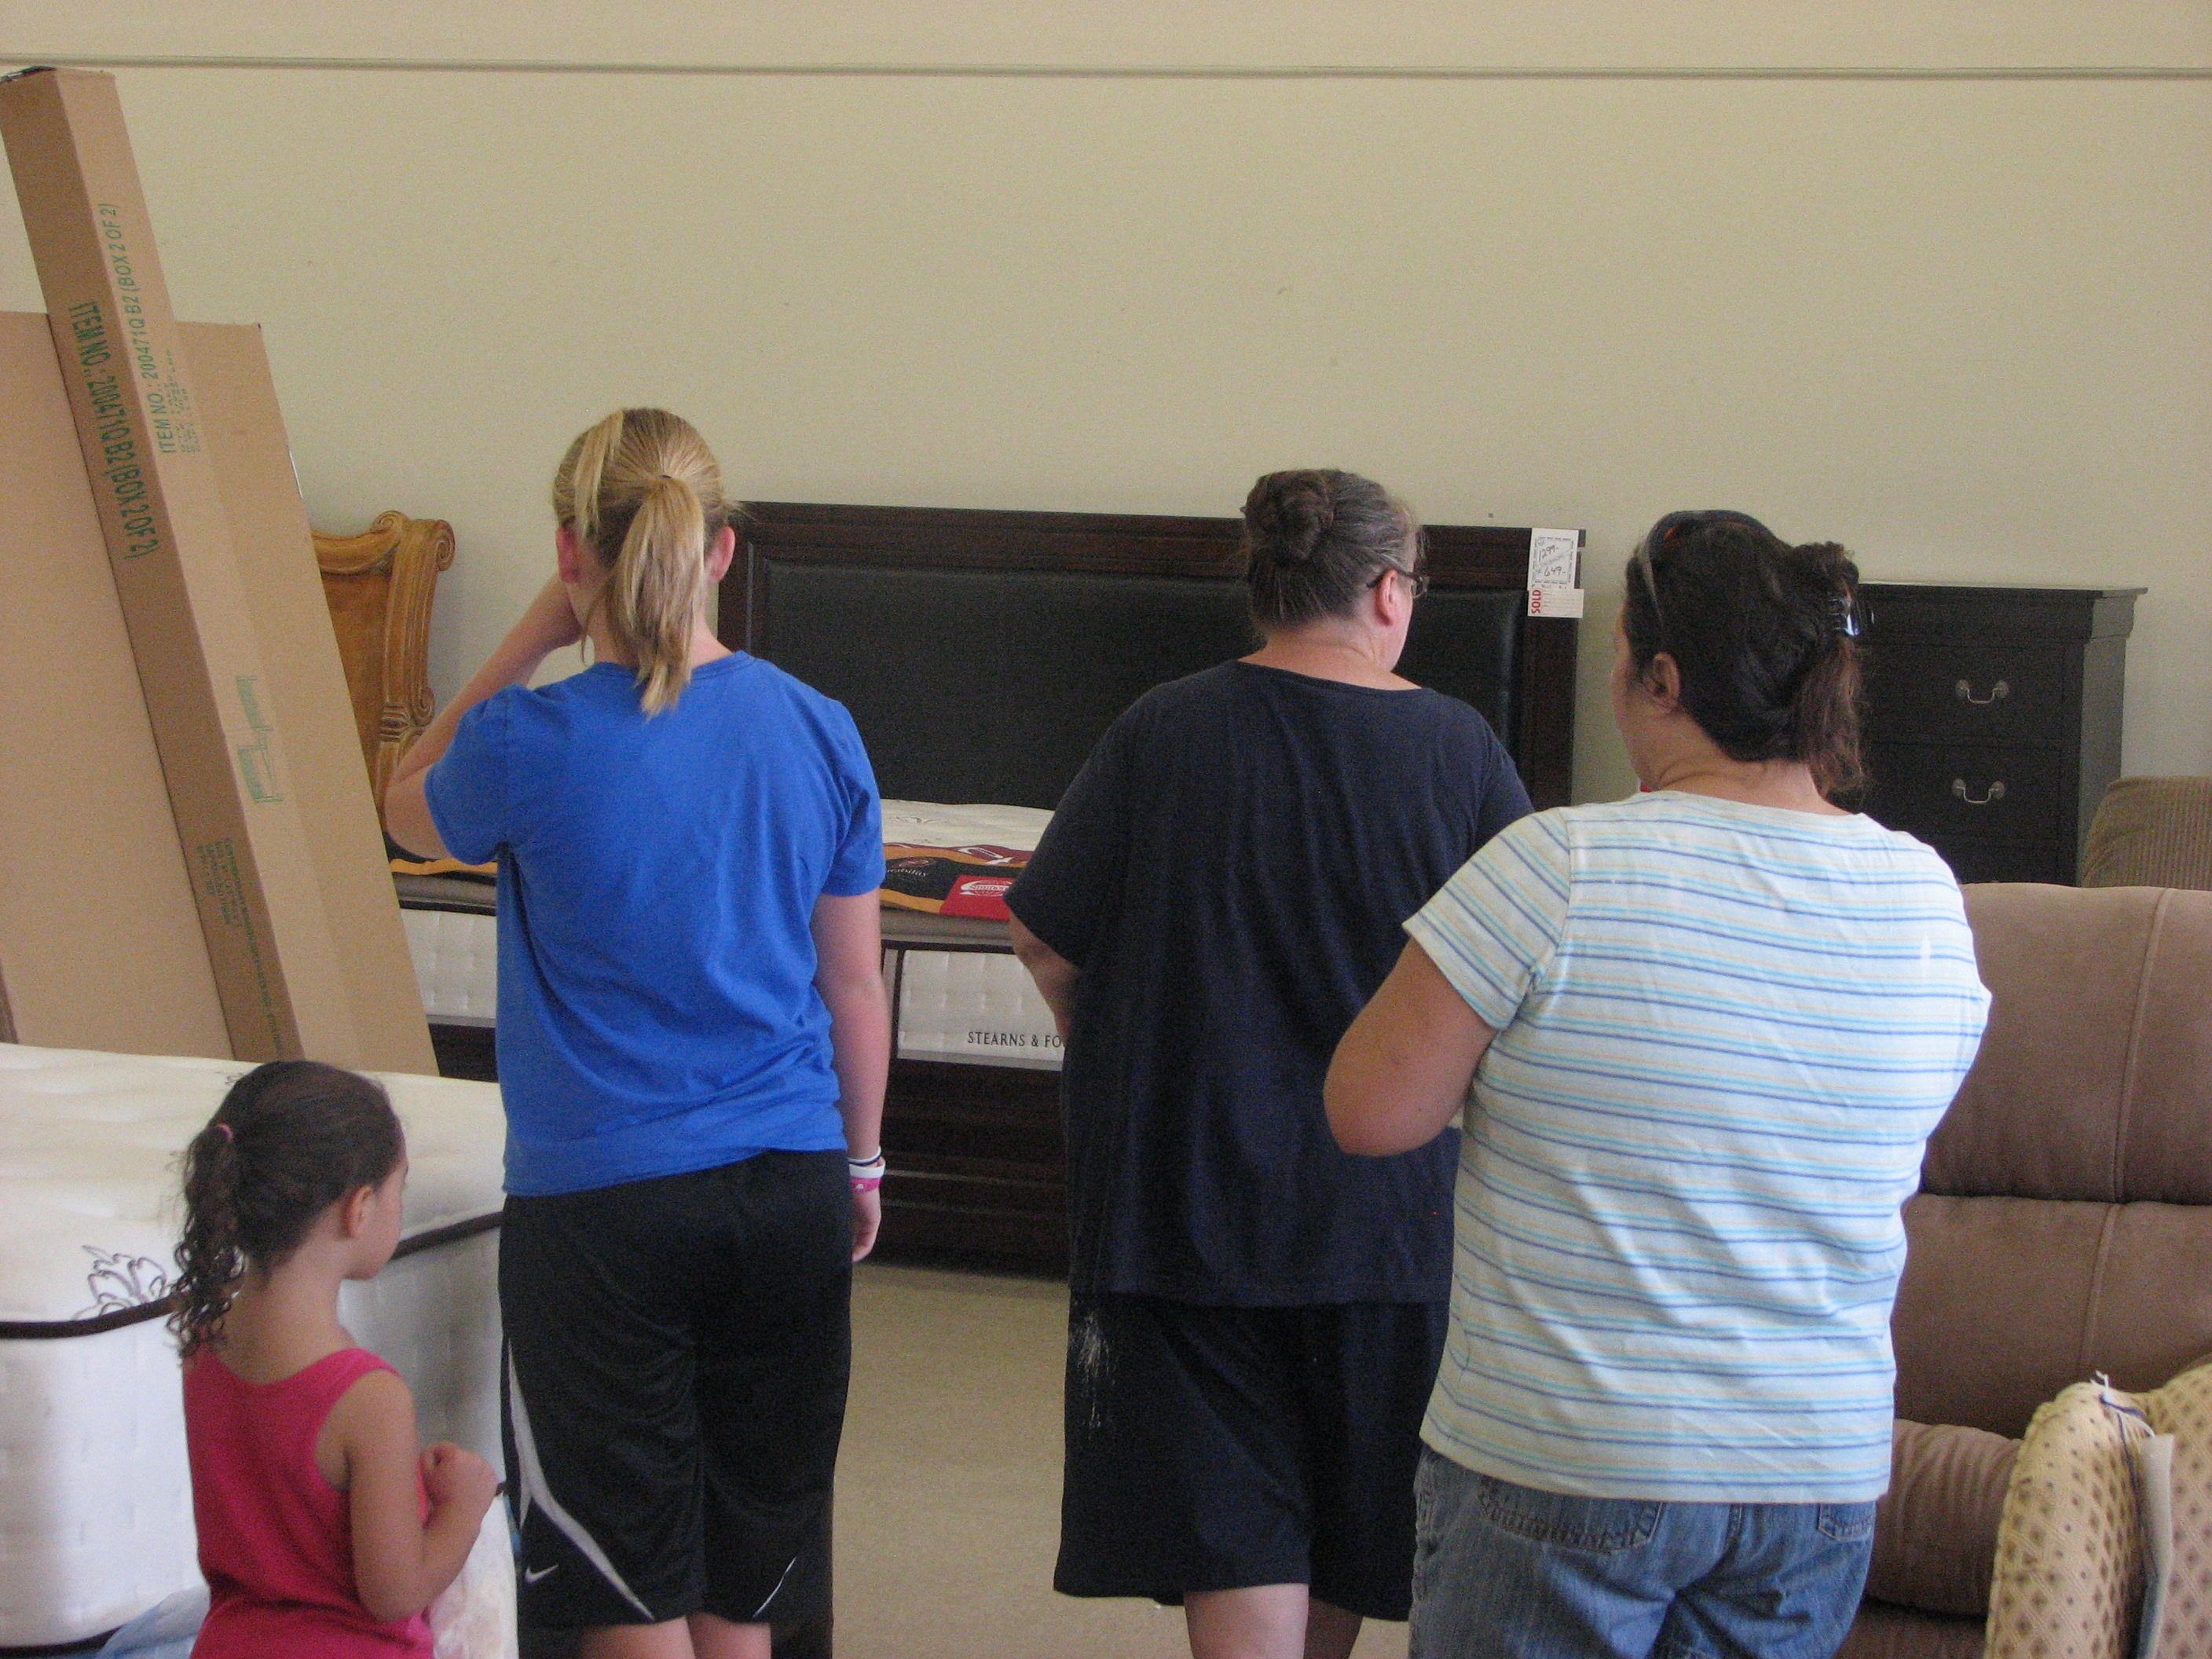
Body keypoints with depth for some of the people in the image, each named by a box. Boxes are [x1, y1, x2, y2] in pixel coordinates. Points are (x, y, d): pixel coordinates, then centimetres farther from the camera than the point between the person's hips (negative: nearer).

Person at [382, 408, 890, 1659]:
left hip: (604, 1201, -4)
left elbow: (412, 806, 11)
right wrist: (861, 1160, 19)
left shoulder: (536, 743, -13)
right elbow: (855, 986, 6)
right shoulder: (818, 731, -2)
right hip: (792, 1186, 4)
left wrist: (532, 639, 2)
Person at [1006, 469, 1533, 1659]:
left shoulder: (1161, 734, -6)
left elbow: (1045, 943, -1)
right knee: (1346, 1562, 19)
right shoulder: (1457, 747, -5)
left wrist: (1122, 1065, 16)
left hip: (1183, 1197, -1)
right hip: (1389, 1206, 1)